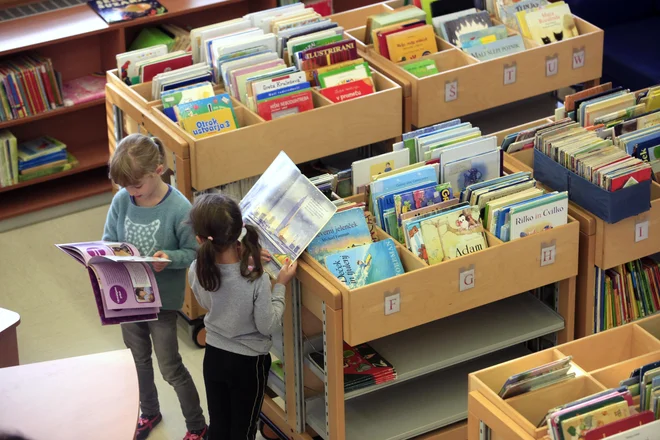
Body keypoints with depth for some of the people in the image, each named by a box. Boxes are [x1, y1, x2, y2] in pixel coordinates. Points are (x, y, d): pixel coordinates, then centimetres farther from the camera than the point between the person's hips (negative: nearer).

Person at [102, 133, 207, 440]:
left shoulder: (178, 208, -24)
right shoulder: (121, 201, -12)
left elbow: (192, 253, -15)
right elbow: (109, 241, 0)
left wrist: (169, 259, -34)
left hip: (163, 299, -5)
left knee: (170, 369, 8)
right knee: (138, 360, 24)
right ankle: (149, 413, 49)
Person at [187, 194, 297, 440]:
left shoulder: (196, 272, -18)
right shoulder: (257, 279, -30)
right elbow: (268, 326, -19)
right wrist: (280, 285, -10)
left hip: (213, 355, 3)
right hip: (248, 362, -3)